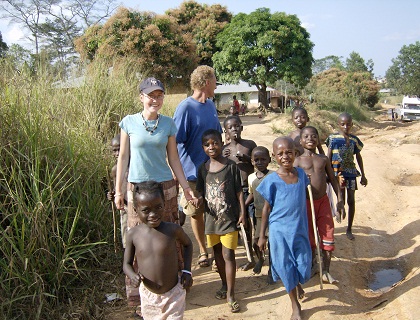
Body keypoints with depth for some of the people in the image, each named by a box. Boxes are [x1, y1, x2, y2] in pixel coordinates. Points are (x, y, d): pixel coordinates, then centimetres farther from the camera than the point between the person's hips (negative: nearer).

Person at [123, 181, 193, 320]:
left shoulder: (173, 229, -16)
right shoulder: (133, 234, -12)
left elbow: (187, 244, 5)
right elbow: (127, 263, 0)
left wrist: (187, 270, -4)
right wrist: (133, 275, -22)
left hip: (174, 294, -2)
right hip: (148, 296, 2)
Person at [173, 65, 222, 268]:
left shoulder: (210, 105, 8)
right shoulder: (186, 107, -15)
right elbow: (176, 142, -16)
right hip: (194, 170, -6)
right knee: (196, 213, 10)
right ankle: (203, 251, 28)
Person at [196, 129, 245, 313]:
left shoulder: (231, 166, -8)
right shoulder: (203, 168, 2)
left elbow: (238, 192, -4)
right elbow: (201, 191, 8)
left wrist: (242, 212, -7)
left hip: (229, 217, -4)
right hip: (211, 217, 4)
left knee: (228, 254, -3)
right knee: (217, 253, 17)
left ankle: (230, 295, 7)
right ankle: (224, 285, 35)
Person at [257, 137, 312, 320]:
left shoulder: (301, 173, -2)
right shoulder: (272, 181, -12)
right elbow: (267, 208, -5)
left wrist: (306, 226, 15)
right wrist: (262, 235, -3)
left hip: (300, 229, 3)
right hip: (280, 231, -3)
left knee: (303, 263, 9)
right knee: (286, 266, 6)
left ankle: (298, 284, 46)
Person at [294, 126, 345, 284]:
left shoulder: (324, 159, 6)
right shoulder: (298, 160, -3)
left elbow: (333, 179, 11)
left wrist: (340, 199, 7)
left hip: (323, 201, 3)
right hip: (306, 203, -2)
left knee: (328, 238, 2)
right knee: (309, 238, 10)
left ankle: (326, 272, 15)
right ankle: (311, 266, 31)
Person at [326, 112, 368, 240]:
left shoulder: (354, 140, 3)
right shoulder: (333, 138, -5)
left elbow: (358, 157, 12)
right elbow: (329, 157, -2)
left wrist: (363, 175, 14)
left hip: (351, 173, 3)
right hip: (338, 173, -3)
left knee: (351, 201, 6)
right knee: (341, 200, 0)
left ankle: (349, 229, 18)